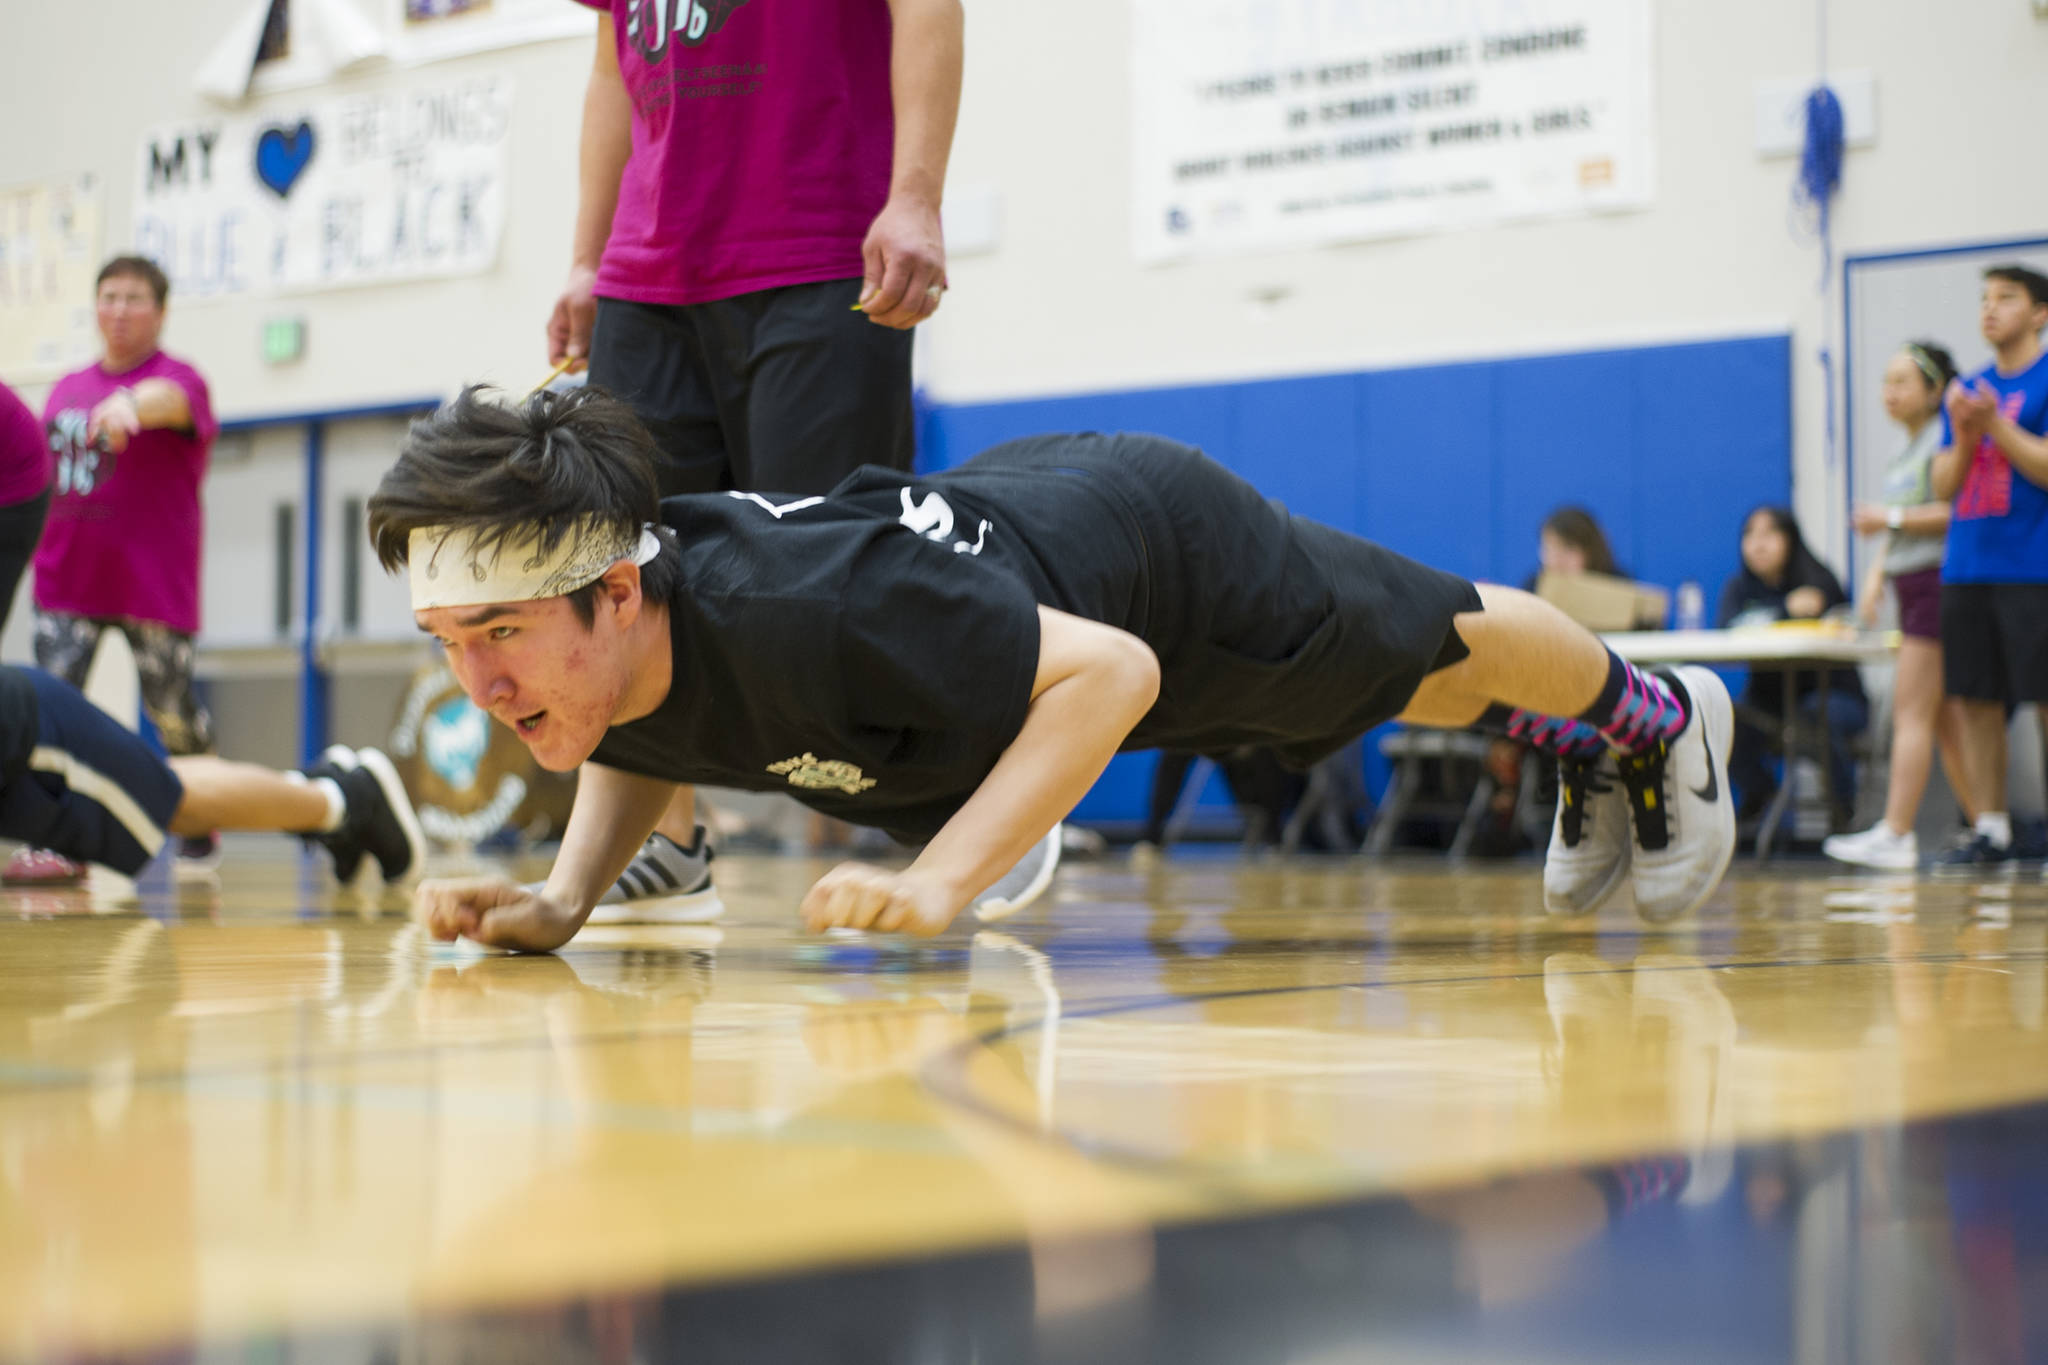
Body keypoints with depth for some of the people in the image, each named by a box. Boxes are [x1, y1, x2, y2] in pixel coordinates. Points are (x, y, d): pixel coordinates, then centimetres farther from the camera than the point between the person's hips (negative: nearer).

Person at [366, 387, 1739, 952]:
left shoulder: (811, 613, -49)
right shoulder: (600, 653, -26)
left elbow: (1113, 672, -41)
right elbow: (644, 751, 0)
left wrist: (935, 885, -51)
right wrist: (564, 901, -19)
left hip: (1161, 544, -6)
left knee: (1428, 643, 25)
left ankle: (1652, 716, 56)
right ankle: (1585, 761, 62)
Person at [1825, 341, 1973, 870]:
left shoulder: (1944, 439, -9)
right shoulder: (1904, 454, 19)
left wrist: (1891, 518, -16)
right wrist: (1876, 574, 11)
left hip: (1939, 582, -9)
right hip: (1912, 588, 9)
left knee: (1911, 710, -12)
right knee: (1944, 717, 9)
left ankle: (1895, 835, -14)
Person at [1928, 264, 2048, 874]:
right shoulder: (1968, 389, 16)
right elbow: (1944, 486, 13)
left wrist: (1995, 425, -16)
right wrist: (1964, 437, -4)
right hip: (1967, 568, 6)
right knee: (1975, 702, 6)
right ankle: (1990, 833, 12)